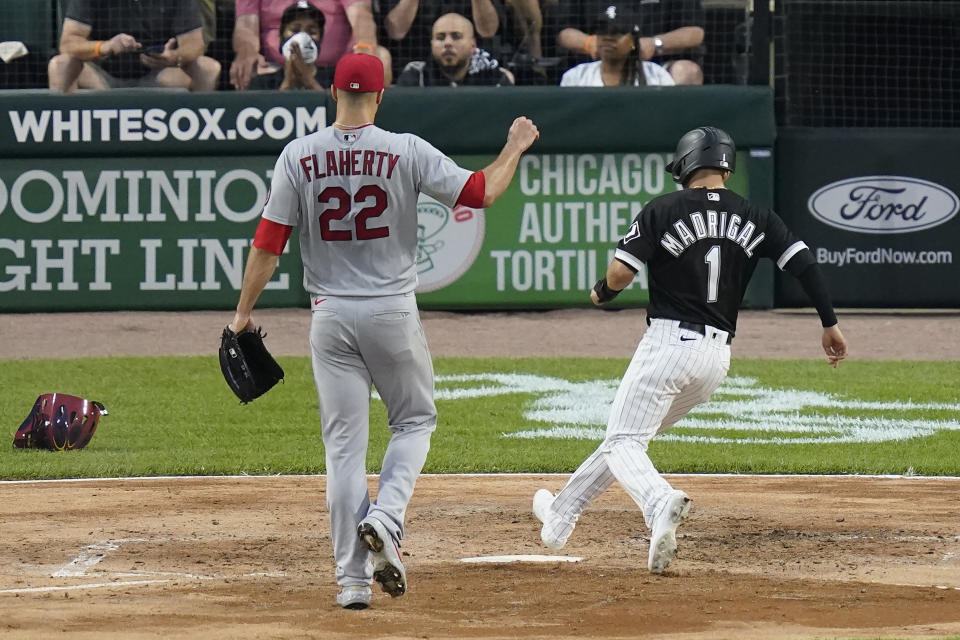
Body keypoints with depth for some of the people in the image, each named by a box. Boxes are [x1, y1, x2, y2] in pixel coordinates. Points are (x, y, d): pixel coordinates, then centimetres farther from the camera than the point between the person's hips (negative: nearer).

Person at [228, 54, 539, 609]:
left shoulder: (299, 156, -3)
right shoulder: (407, 152, -8)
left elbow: (269, 243, -4)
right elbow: (482, 192, -5)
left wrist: (244, 311, 6)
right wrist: (515, 148, 13)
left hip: (331, 314, 1)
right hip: (393, 311, -1)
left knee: (344, 444, 5)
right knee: (415, 420, 18)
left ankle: (353, 578, 2)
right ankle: (385, 521, -7)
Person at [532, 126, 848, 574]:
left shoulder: (663, 210, -4)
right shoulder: (756, 218, 7)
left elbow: (620, 273, -10)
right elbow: (803, 263, 1)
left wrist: (602, 294, 13)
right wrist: (830, 323, 7)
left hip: (669, 343, -6)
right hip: (718, 357, 6)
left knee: (624, 442, -5)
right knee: (627, 434, 20)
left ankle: (661, 504, -37)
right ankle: (560, 516, 29)